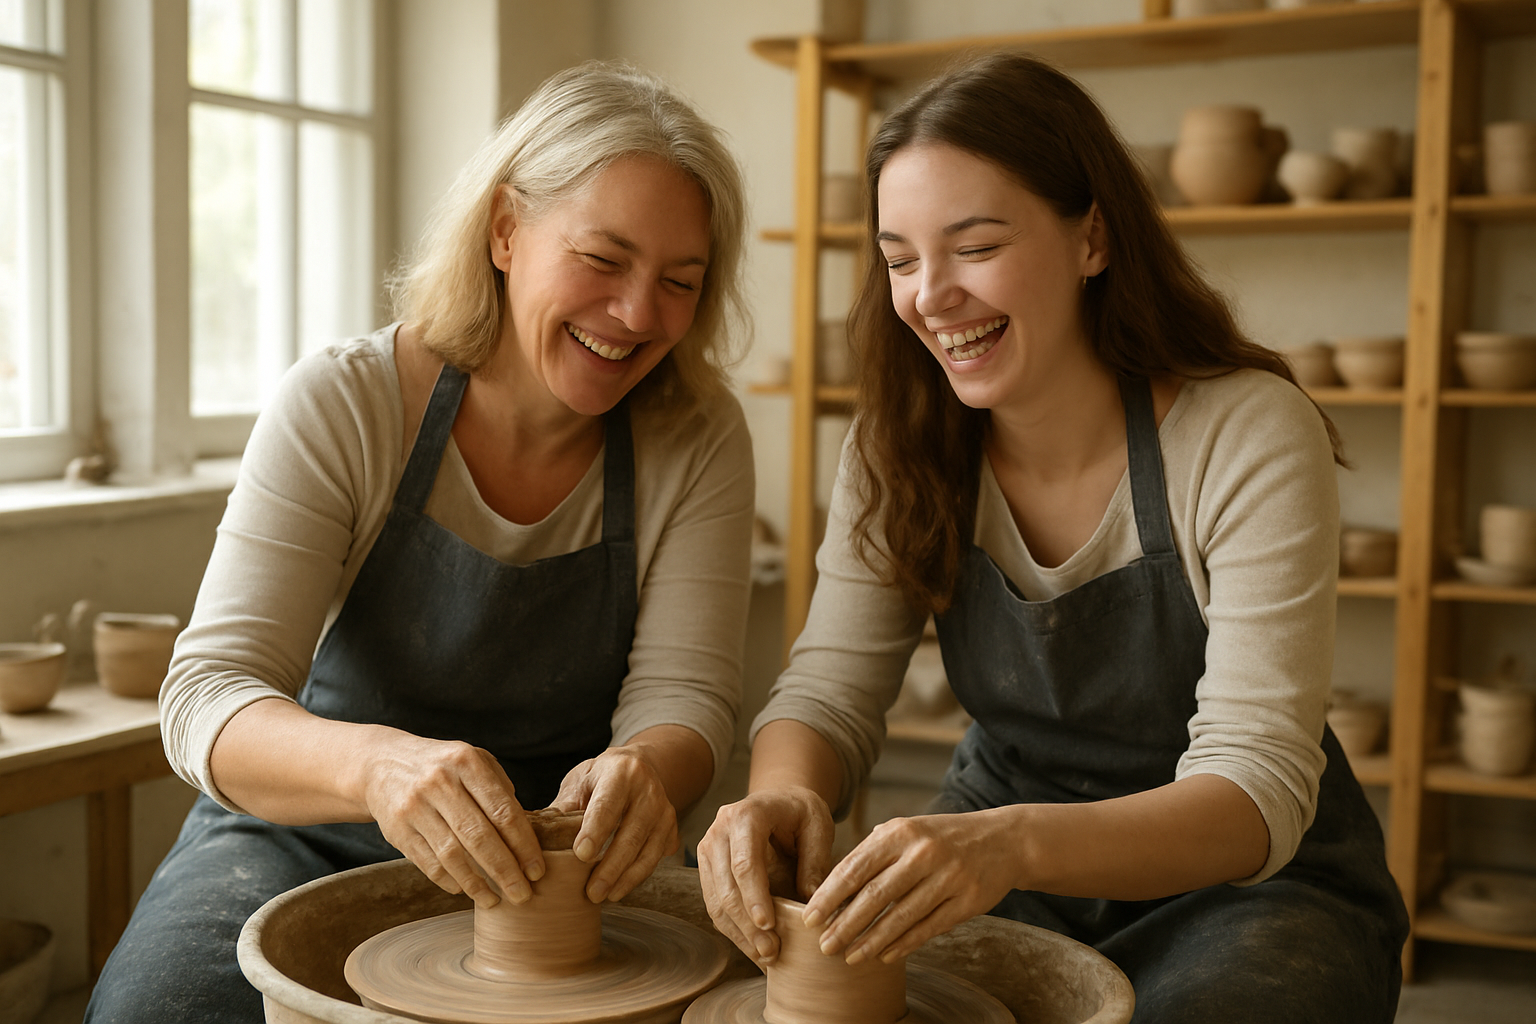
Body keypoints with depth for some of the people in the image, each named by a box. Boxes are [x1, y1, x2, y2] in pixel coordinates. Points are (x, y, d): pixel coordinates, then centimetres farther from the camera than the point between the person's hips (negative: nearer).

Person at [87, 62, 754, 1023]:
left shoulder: (699, 439, -8)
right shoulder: (343, 406, -15)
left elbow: (684, 694, -12)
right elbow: (207, 698, -21)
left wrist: (643, 770, -38)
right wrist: (377, 763, -44)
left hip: (555, 862, 2)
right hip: (306, 834, -2)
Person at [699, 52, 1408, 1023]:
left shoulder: (1251, 439, -21)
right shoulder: (903, 449, -7)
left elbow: (1257, 791, -26)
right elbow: (831, 688, -9)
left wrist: (1015, 844, -45)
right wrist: (782, 795, -34)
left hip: (1255, 880, -3)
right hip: (1001, 853, 4)